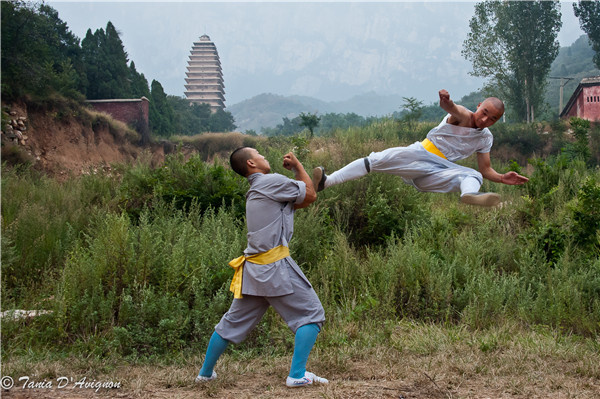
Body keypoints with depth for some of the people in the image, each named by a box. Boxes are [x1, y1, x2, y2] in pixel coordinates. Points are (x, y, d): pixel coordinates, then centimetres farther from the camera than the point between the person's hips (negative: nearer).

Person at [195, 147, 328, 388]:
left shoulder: (254, 191, 19)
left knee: (233, 322, 18)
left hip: (253, 269, 8)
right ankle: (297, 375, -6)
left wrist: (295, 171, 15)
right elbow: (310, 196, 3)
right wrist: (297, 166, 12)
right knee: (311, 314, 1)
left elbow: (300, 202, 20)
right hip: (275, 267, -8)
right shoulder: (272, 182, -7)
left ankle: (206, 372, 28)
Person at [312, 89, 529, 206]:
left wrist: (502, 178, -9)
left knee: (474, 176, -21)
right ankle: (325, 182, -30)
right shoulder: (463, 117, -7)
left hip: (438, 171, 4)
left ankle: (469, 196, -59)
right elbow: (452, 109, -31)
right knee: (378, 160, -25)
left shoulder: (485, 139, 10)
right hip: (419, 155, -4)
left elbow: (486, 170, 13)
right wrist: (446, 102, -57)